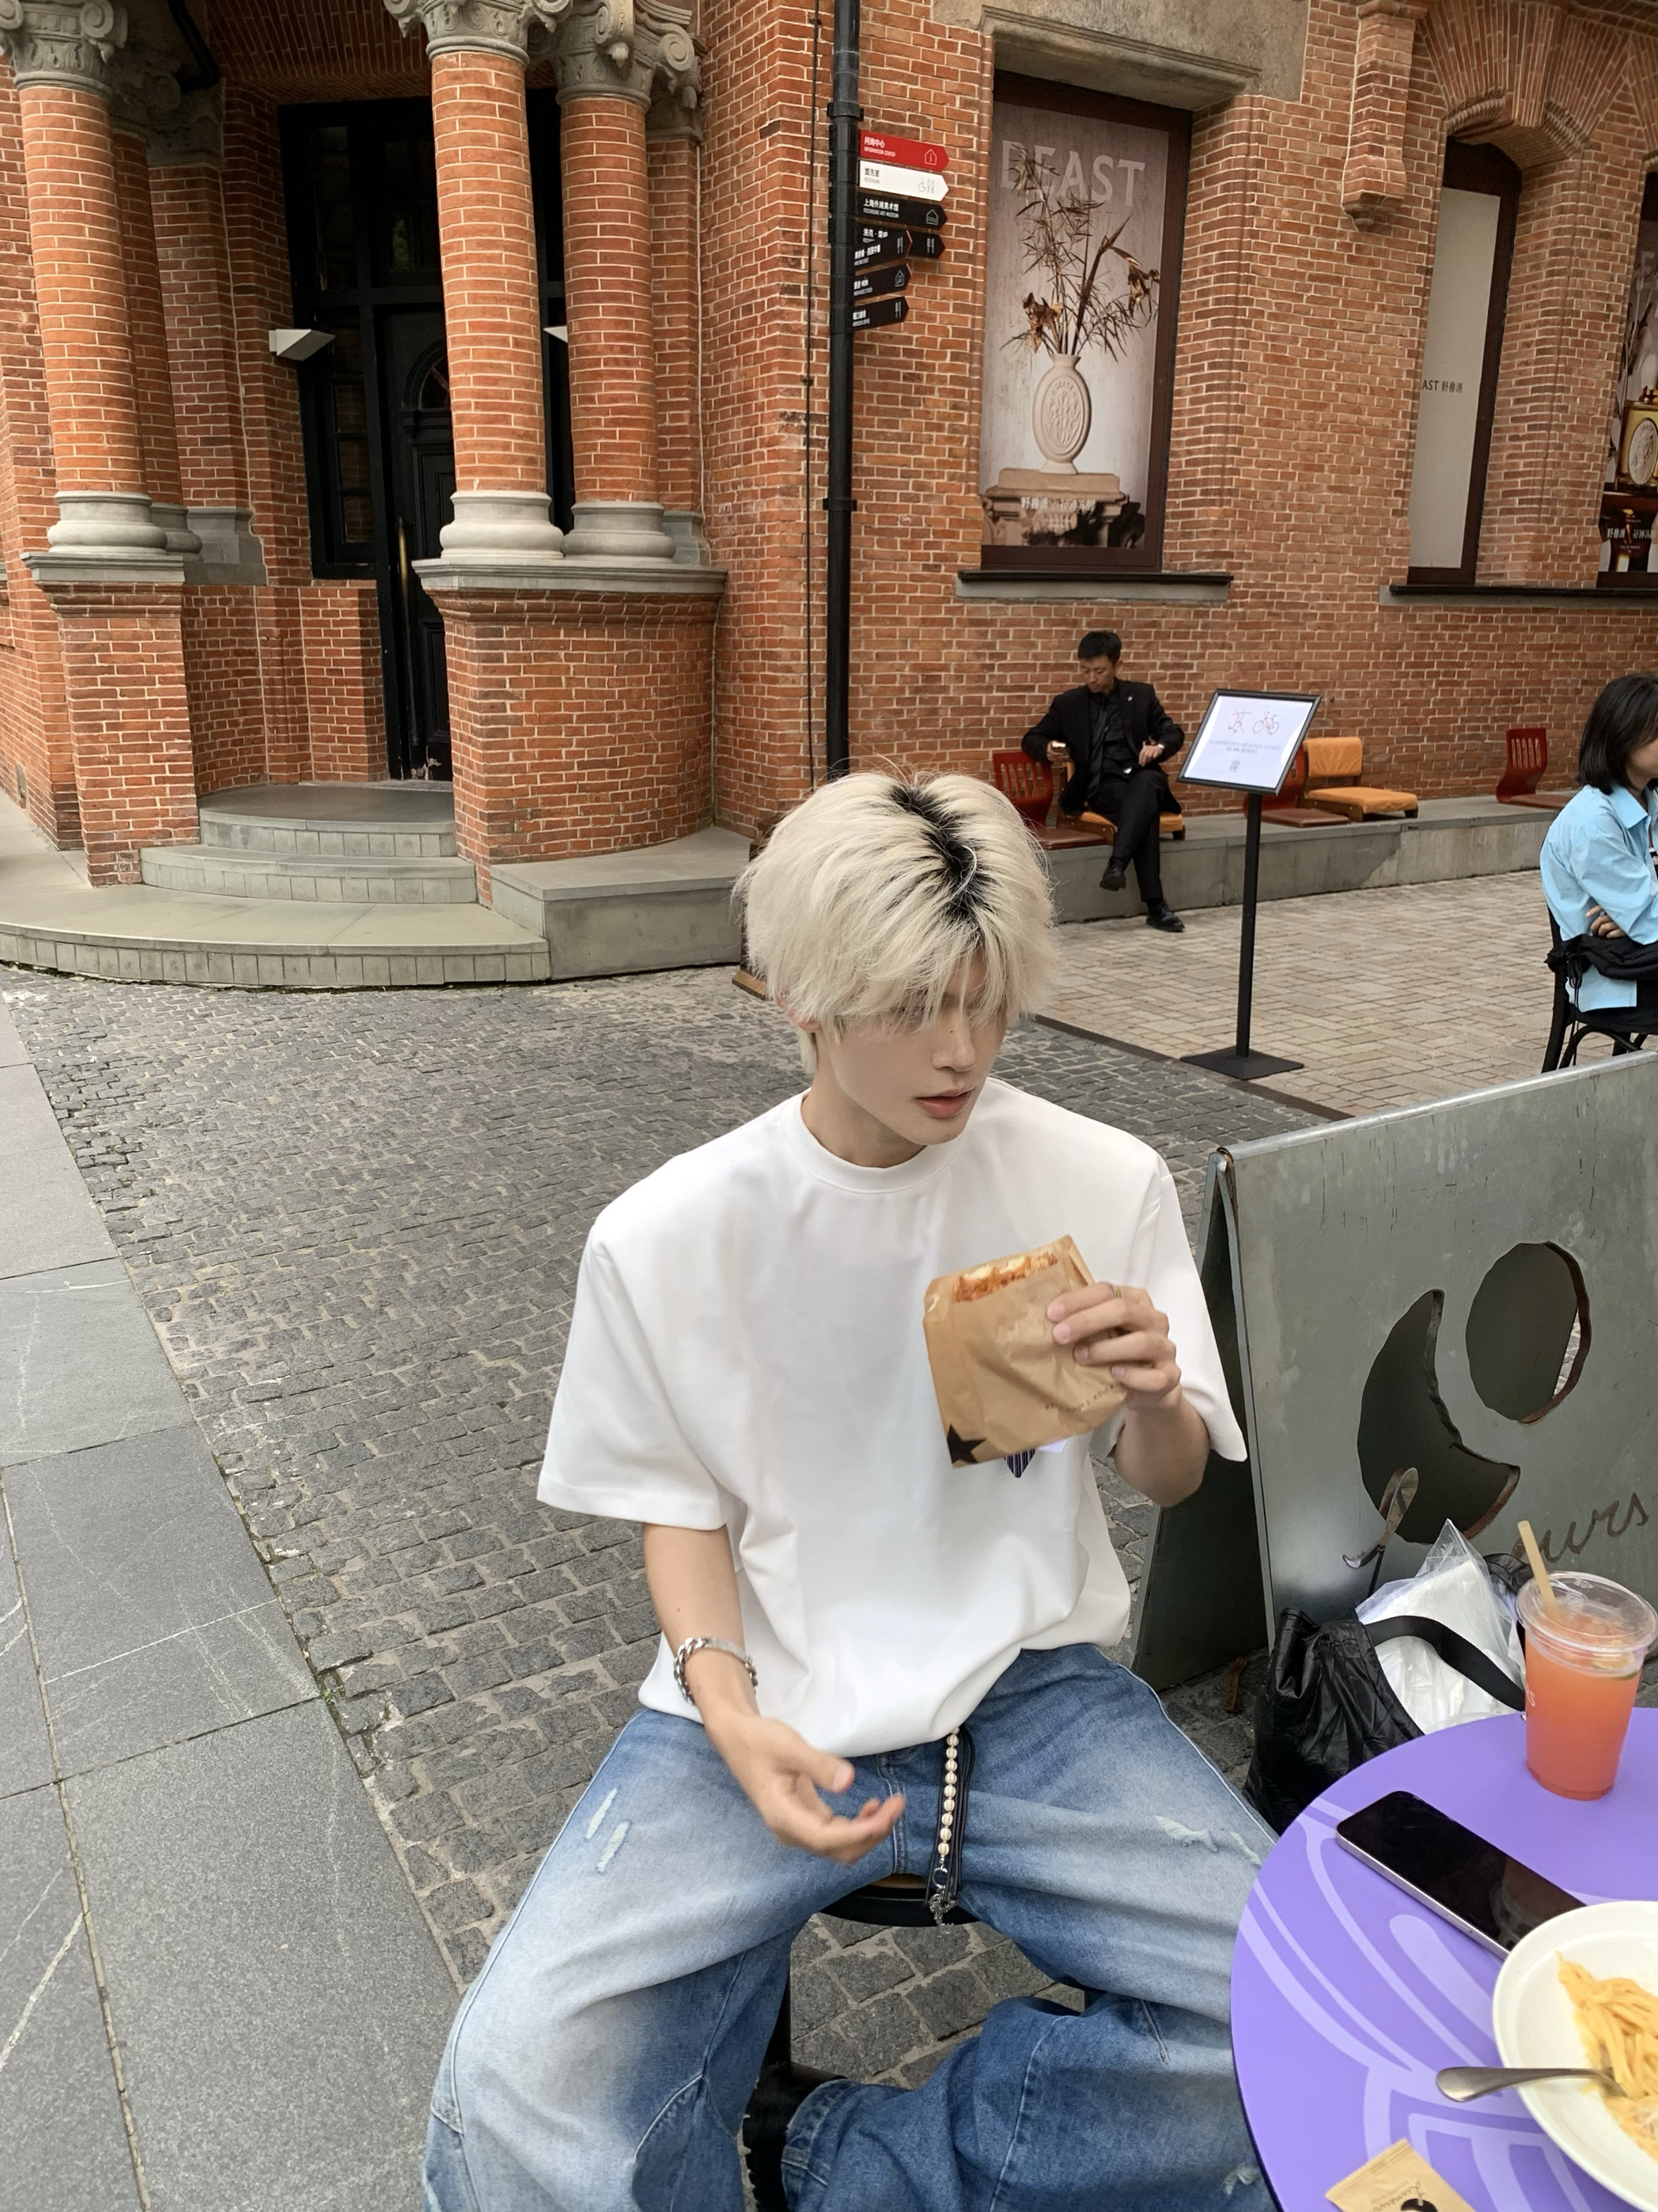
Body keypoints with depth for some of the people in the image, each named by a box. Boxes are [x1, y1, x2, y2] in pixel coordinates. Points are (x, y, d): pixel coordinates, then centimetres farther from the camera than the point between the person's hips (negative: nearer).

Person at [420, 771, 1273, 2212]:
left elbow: (1170, 1484, 5)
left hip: (1030, 1688, 3)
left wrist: (1156, 1401, -19)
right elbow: (685, 1505, 3)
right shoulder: (665, 1237, -9)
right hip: (780, 1706, -1)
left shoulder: (1106, 1186, -7)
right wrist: (727, 1704, -15)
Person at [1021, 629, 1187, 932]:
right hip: (1101, 786, -2)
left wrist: (1159, 746, -10)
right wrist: (1048, 749, -9)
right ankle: (1155, 905, -40)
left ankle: (1117, 863, -49)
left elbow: (1174, 733, 14)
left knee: (1147, 782, -38)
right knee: (1144, 809, -35)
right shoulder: (1068, 703, 12)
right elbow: (1032, 739, 15)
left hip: (1142, 778, 2)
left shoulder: (1141, 695, 14)